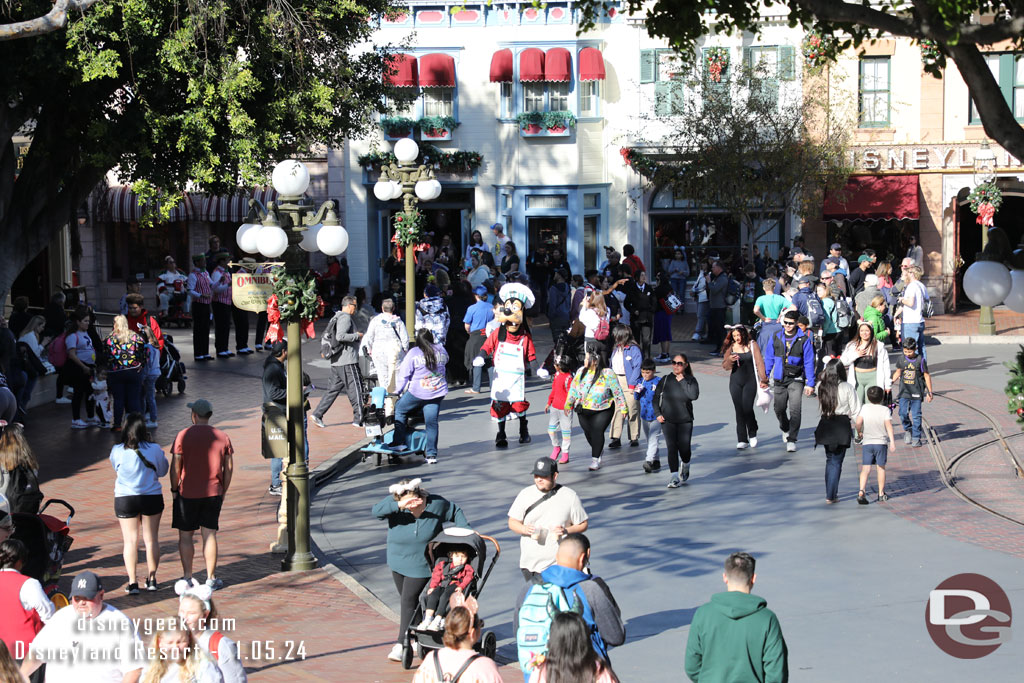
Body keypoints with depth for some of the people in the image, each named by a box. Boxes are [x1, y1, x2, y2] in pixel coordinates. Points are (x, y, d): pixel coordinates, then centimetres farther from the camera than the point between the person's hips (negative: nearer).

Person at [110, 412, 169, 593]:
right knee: (151, 539, 12)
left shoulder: (117, 451, -10)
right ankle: (151, 579, 19)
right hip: (152, 497, 1)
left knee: (130, 541, 5)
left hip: (125, 499, -1)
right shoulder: (154, 449, -9)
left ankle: (132, 582, 1)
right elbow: (162, 470, 6)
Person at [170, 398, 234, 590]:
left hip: (188, 493, -2)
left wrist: (174, 489, 3)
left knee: (185, 536, 7)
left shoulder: (183, 436, -8)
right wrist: (223, 491, 15)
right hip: (213, 493, 3)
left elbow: (175, 466, -9)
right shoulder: (222, 437, 2)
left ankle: (187, 578, 8)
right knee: (209, 535, 6)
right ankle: (211, 579, 7)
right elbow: (229, 468, 5)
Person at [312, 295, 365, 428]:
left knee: (333, 390, 10)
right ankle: (359, 418, 2)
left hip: (336, 362, 10)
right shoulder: (345, 318, -12)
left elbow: (326, 335, 25)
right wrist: (357, 335, -13)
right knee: (355, 389, -2)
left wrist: (323, 350, 24)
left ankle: (317, 415, 5)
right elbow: (340, 336, -24)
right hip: (347, 362, -10)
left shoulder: (336, 318, 19)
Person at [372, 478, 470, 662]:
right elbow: (377, 511, -35)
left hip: (421, 565, -3)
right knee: (405, 600, 13)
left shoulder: (436, 503, -13)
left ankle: (402, 644, -7)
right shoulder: (394, 504, -15)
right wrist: (398, 506, -47)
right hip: (398, 562, 3)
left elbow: (456, 512, 5)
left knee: (409, 600, -11)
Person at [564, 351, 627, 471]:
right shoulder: (581, 371, 0)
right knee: (588, 432, 10)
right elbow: (573, 389, 11)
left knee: (597, 431, -13)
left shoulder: (607, 374, -13)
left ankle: (595, 459, -4)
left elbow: (617, 391, -7)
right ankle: (599, 449, 40)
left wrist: (623, 407, -6)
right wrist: (568, 404, 14)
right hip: (584, 410, 5)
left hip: (603, 410, -5)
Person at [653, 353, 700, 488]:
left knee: (684, 448, 3)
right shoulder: (666, 380, 3)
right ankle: (675, 477, -8)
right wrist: (657, 414, -2)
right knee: (671, 447, -9)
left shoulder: (690, 380, -2)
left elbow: (694, 395, -21)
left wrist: (682, 381, -16)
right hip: (667, 421, 1)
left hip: (685, 421, -1)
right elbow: (656, 398, 10)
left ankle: (685, 465, 37)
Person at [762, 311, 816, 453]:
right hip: (779, 379, 3)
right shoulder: (775, 338, 4)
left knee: (795, 410, -14)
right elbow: (769, 358, 11)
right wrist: (764, 377, 6)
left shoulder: (803, 339, -4)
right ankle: (785, 429, 42)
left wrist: (810, 383, -5)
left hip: (796, 379, -3)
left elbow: (809, 362, -2)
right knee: (779, 409, 12)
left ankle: (791, 440, -8)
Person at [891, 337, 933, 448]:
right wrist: (891, 382, 3)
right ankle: (907, 429, 23)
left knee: (916, 416, -1)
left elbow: (927, 376, 0)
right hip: (904, 391, 2)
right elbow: (898, 372, 17)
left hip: (916, 393, -2)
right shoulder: (901, 359, 1)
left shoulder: (920, 360, -7)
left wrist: (929, 392, 1)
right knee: (903, 413, -5)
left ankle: (916, 438, 7)